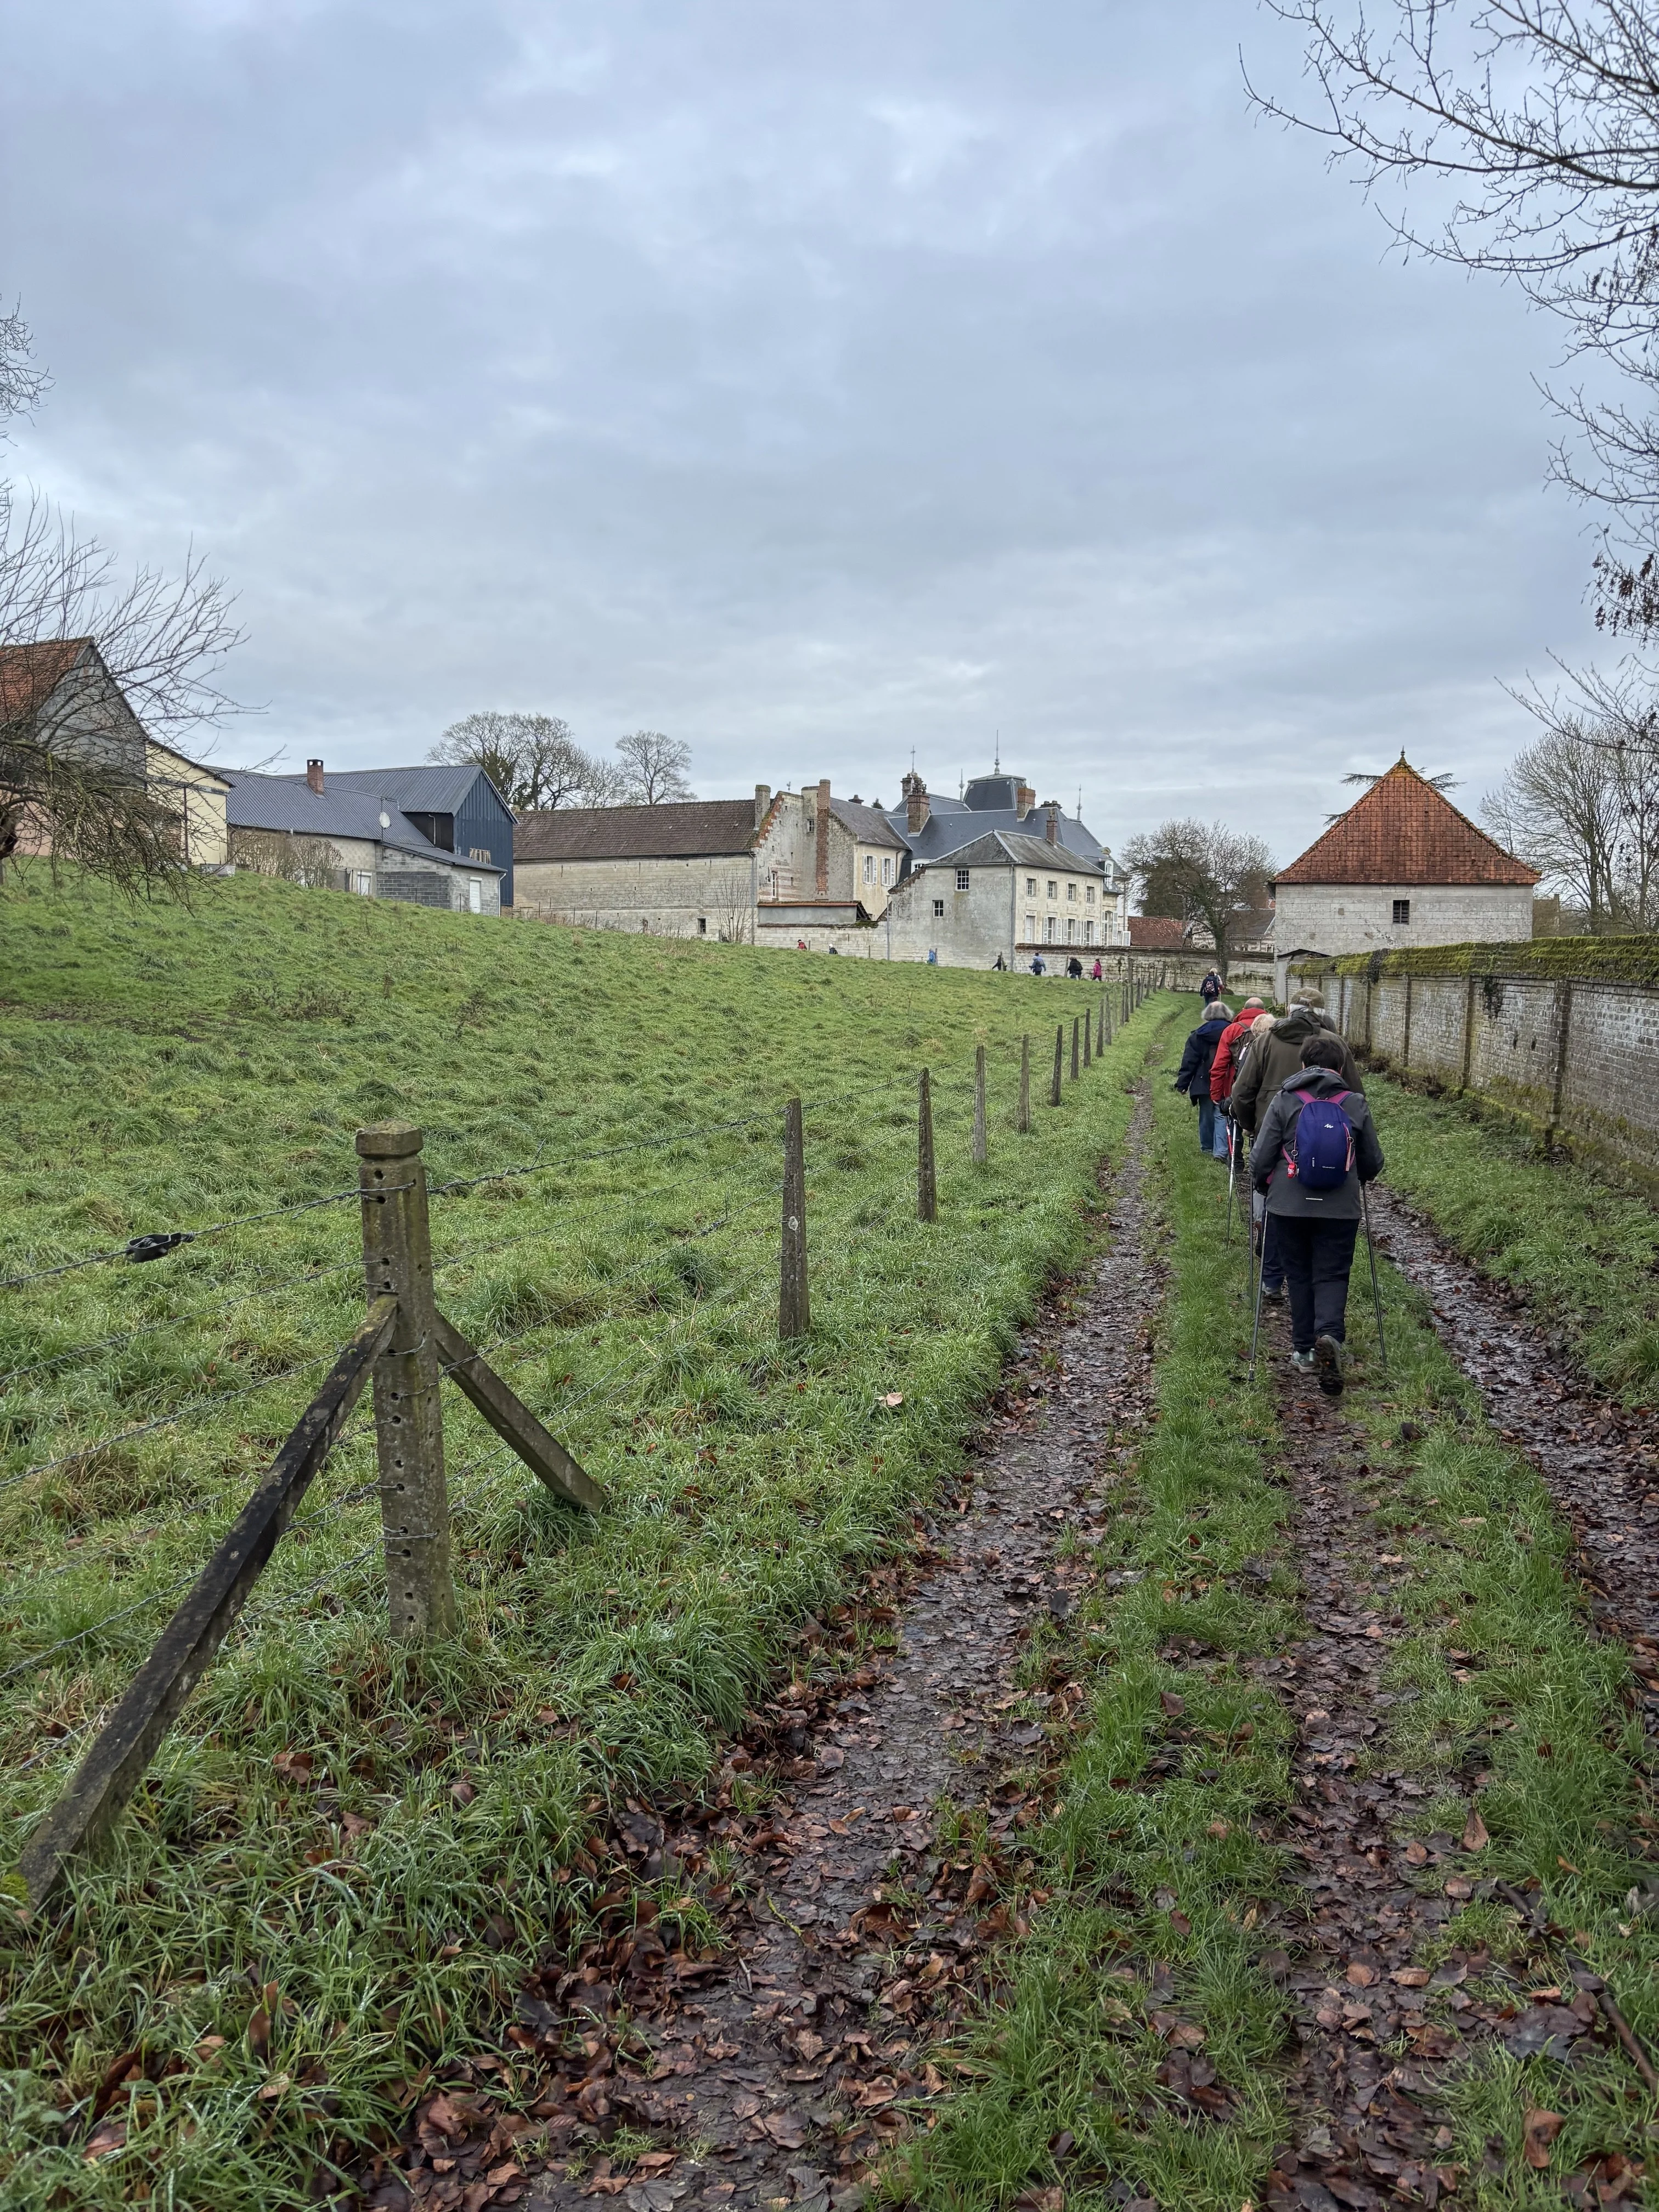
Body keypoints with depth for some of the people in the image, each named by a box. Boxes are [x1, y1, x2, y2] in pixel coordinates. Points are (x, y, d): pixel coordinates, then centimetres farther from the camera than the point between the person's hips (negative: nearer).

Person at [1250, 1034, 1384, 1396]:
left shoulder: (1284, 1101, -4)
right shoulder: (1356, 1104, 1)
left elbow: (1261, 1157, -4)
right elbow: (1373, 1162, 10)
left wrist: (1262, 1186, 16)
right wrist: (1359, 1177, 32)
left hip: (1289, 1206, 0)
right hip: (1340, 1208, 0)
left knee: (1299, 1276, 14)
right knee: (1332, 1276, 5)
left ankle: (1305, 1350, 18)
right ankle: (1330, 1335, -20)